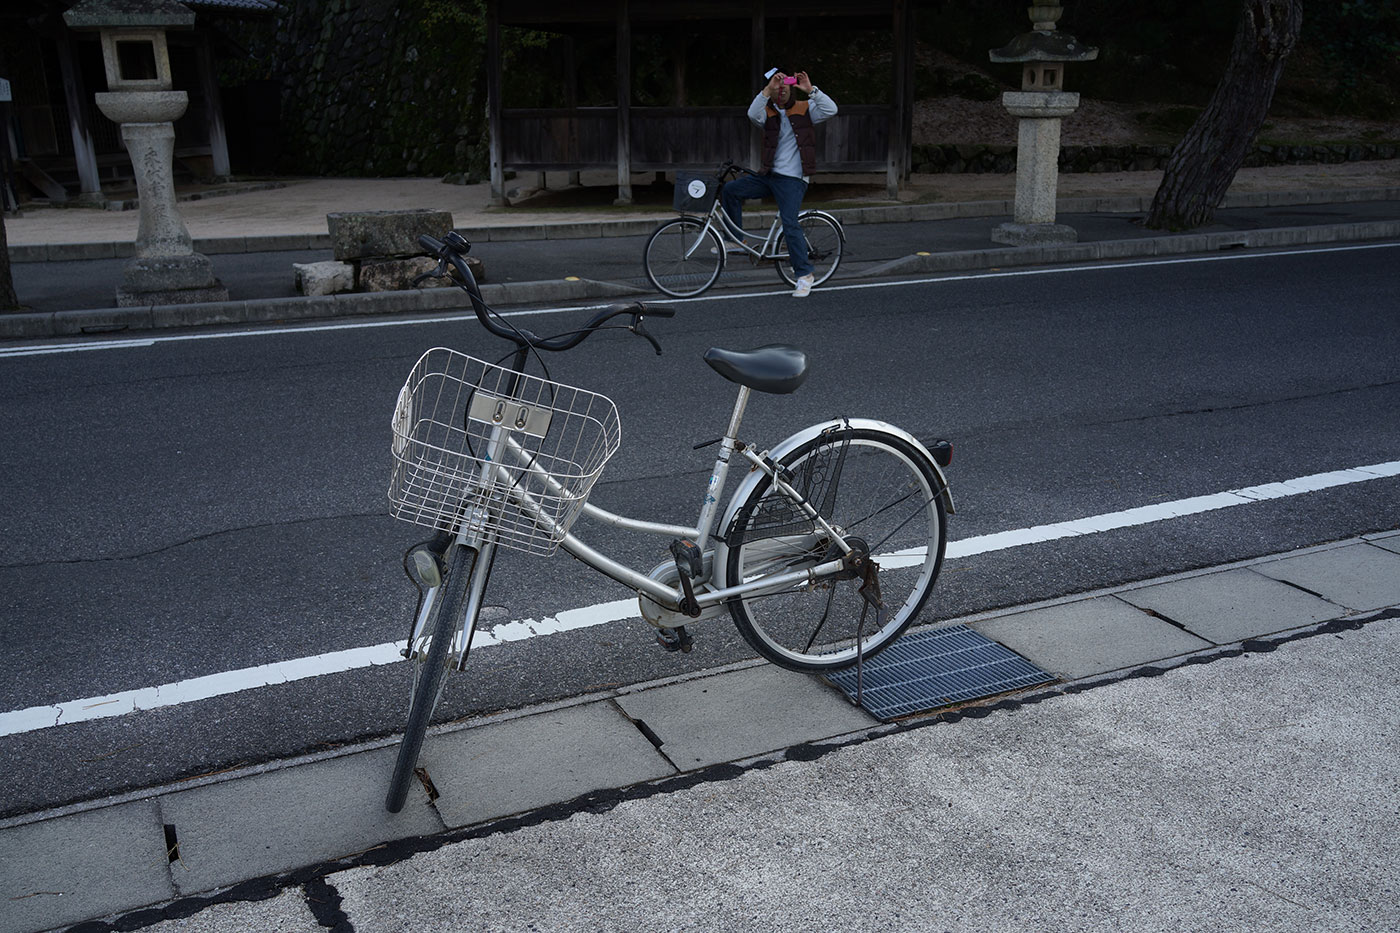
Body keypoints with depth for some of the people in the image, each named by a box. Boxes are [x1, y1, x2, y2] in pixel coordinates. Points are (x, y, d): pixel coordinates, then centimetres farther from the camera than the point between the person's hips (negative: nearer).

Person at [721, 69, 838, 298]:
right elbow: (753, 115, -16)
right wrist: (768, 89, -26)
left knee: (789, 223, -18)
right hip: (769, 175, 4)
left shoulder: (805, 109, 3)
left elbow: (831, 110, -13)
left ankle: (804, 274, -10)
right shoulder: (768, 112, 7)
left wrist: (810, 90, -20)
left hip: (793, 179, -4)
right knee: (730, 190, -5)